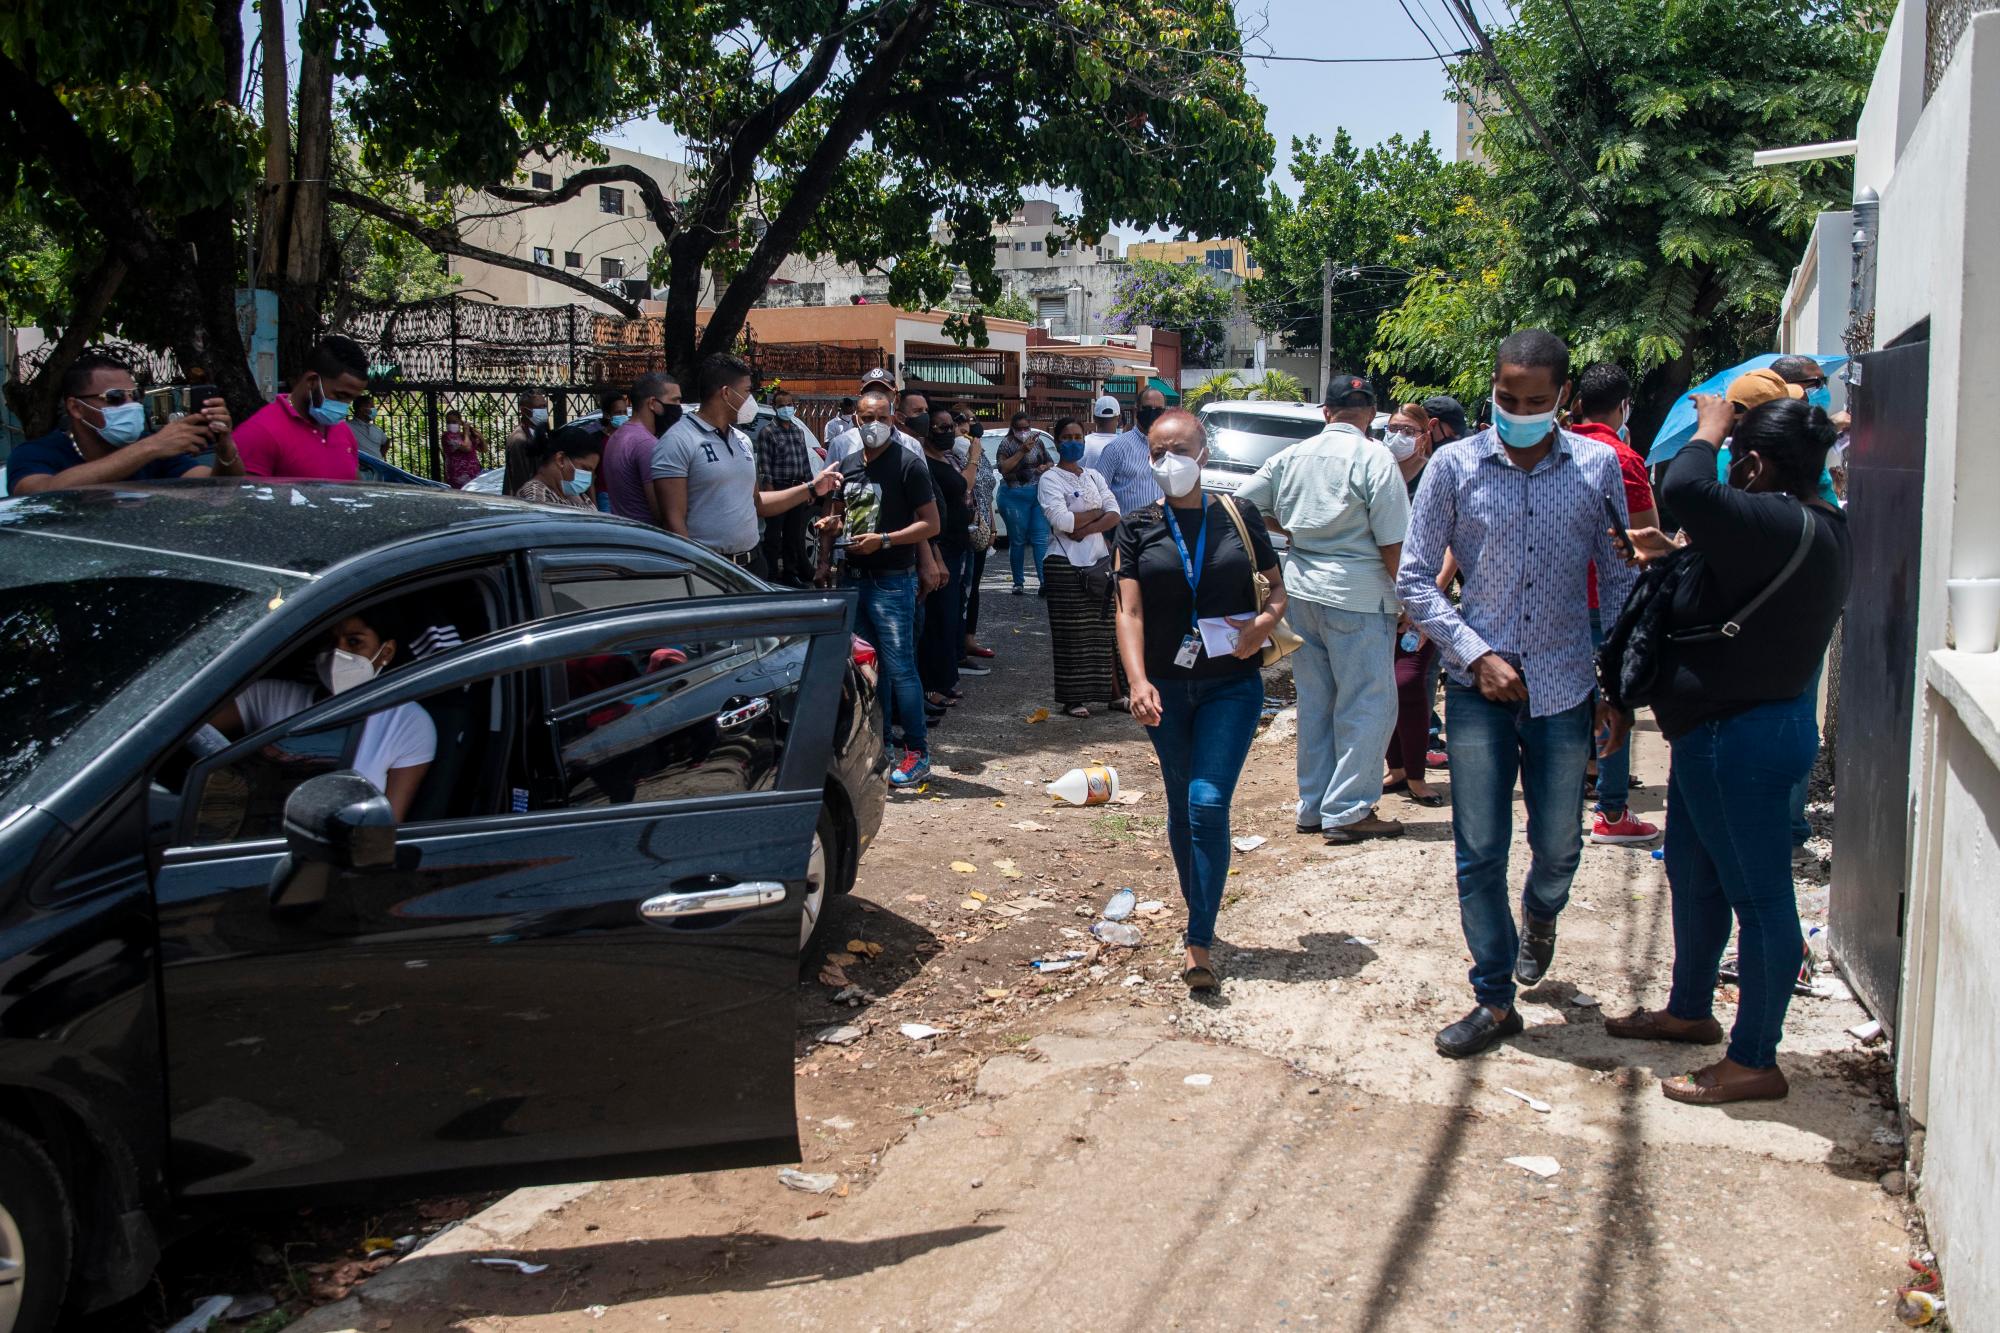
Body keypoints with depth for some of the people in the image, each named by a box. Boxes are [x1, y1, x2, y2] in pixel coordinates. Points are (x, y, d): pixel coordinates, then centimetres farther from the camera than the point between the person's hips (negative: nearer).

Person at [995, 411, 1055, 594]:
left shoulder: (1039, 441, 11)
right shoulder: (1007, 444, -1)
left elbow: (1051, 462, 23)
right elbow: (1003, 468, -14)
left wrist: (1046, 467, -1)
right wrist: (1022, 451, -19)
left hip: (1040, 494, 3)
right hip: (1014, 496, -3)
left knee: (1041, 538, -6)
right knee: (1018, 540, 4)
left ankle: (1045, 580, -10)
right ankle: (1019, 582, 11)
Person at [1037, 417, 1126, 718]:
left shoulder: (1093, 476, 15)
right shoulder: (1050, 479, -2)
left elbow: (1115, 515, 3)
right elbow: (1061, 520, -17)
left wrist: (1084, 529, -12)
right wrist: (1098, 513, -6)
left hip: (1099, 559, 5)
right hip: (1067, 565, -5)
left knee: (1106, 628, 5)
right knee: (1072, 633, -3)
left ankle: (1115, 693, 11)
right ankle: (1074, 699, 3)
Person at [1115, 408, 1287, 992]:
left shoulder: (1239, 516, 2)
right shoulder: (1138, 528, 2)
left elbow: (1277, 589, 10)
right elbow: (1129, 611, -7)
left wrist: (1265, 622, -13)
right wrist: (1138, 681, -22)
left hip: (1232, 685, -2)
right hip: (1166, 687, 2)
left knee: (1208, 805, -12)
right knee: (1181, 807, 11)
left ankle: (1199, 945, -9)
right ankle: (1199, 918, 28)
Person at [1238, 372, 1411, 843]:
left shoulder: (1291, 456, 7)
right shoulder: (1374, 458, -11)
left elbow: (1242, 505, 12)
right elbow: (1393, 543, -14)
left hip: (1301, 588, 7)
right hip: (1357, 594, -7)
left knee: (1315, 700, 15)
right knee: (1368, 705, 1)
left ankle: (1313, 807, 21)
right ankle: (1348, 812, 0)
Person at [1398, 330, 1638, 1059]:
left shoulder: (1597, 467, 0)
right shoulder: (1453, 466, -3)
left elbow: (1619, 583, 6)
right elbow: (1414, 579, -1)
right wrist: (1477, 654, -11)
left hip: (1564, 690, 1)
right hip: (1479, 689, -1)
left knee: (1557, 844, 12)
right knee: (1479, 852, 2)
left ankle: (1539, 918, 47)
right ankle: (1495, 999, 16)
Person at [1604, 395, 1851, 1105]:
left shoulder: (1778, 525, -25)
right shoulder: (1816, 526, 10)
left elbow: (1688, 489, -37)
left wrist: (1710, 431, -18)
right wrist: (1675, 555, 15)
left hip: (1742, 737, -11)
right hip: (1720, 730, 11)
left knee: (1757, 893, -1)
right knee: (1692, 873, 23)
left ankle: (1755, 1061, 9)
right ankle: (1690, 1010, 39)